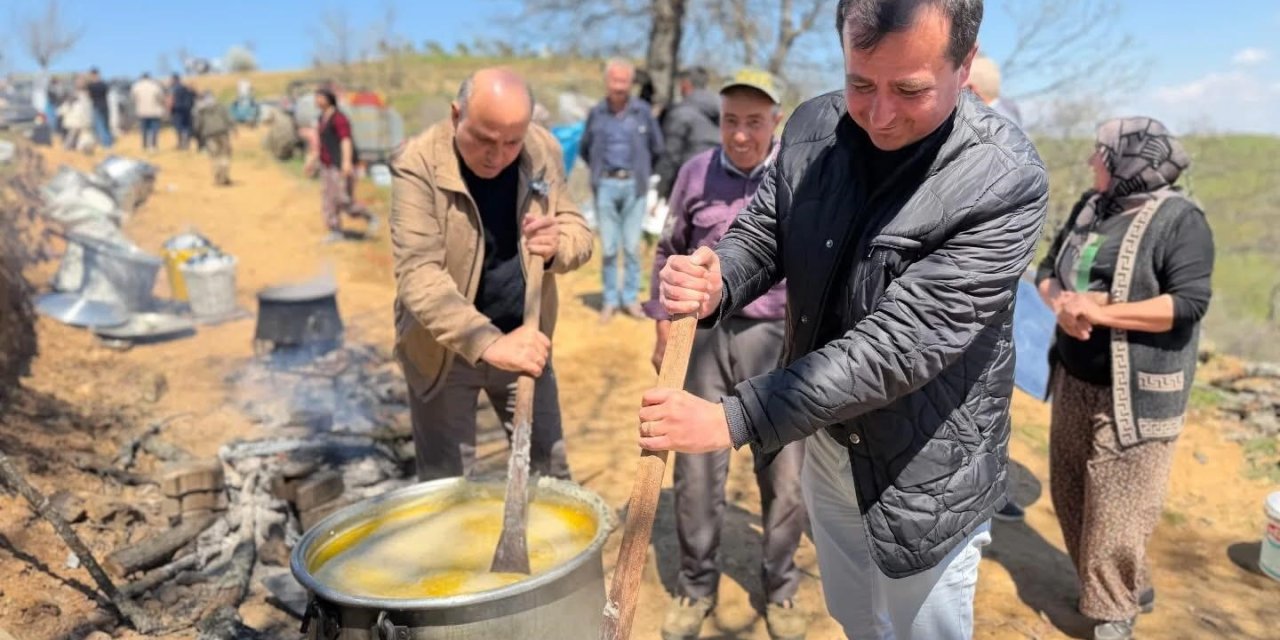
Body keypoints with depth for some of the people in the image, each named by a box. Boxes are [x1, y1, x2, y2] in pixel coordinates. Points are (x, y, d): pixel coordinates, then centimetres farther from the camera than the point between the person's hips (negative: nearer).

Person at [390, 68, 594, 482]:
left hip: (522, 336, 4)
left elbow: (580, 233, 0)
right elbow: (418, 275, -30)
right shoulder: (418, 164, -21)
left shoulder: (544, 150, -7)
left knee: (550, 472, 15)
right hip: (444, 349, -3)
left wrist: (556, 245, -25)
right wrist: (488, 343, -44)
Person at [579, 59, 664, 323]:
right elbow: (585, 149, 16)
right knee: (608, 247, 3)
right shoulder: (596, 113, 3)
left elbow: (657, 148, 9)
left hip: (633, 185, -1)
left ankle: (631, 298, 13)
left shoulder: (643, 111, 0)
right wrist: (599, 172, 14)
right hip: (605, 186, 1)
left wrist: (641, 172, 12)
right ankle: (610, 299, 12)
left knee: (632, 246, 2)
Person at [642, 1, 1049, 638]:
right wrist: (714, 286, -26)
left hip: (922, 470, -5)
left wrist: (733, 418, -34)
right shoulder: (812, 127, -9)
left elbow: (899, 343, -31)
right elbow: (761, 233, 0)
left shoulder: (1006, 182, -27)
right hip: (824, 440, 5)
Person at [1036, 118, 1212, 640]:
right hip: (1075, 380, 8)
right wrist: (1062, 304, -10)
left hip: (1136, 392, -7)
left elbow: (1190, 303, -21)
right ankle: (1128, 586, 36)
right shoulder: (1090, 206, 8)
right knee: (1070, 492, 17)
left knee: (1118, 505, -1)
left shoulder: (1179, 220, -13)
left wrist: (1101, 311, -23)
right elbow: (1047, 269, 11)